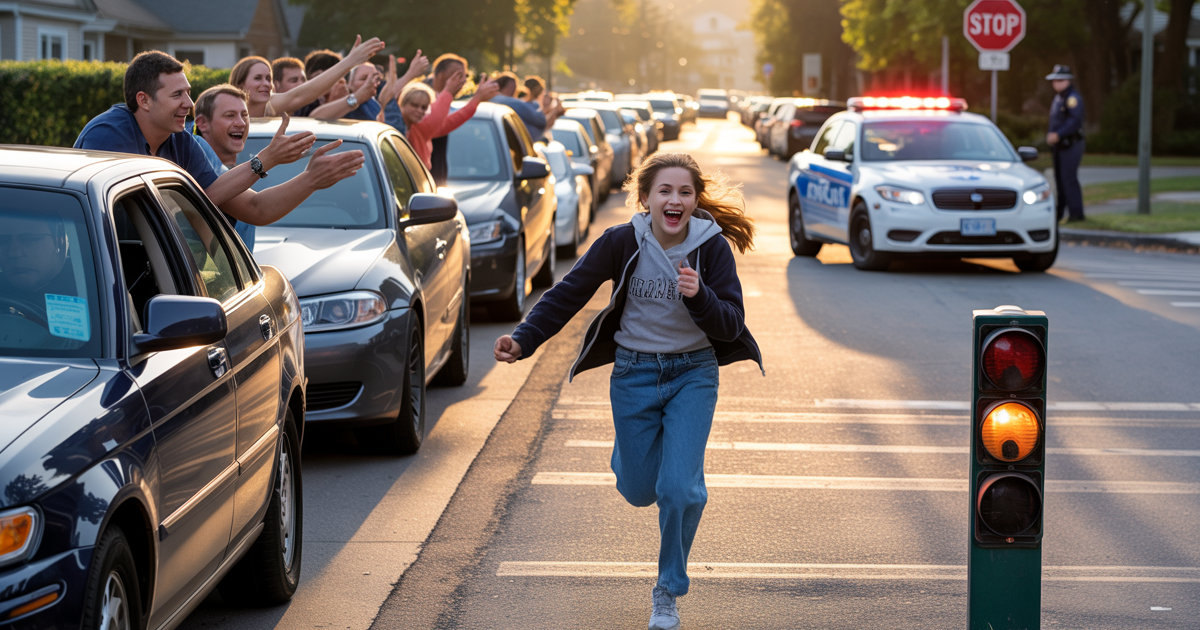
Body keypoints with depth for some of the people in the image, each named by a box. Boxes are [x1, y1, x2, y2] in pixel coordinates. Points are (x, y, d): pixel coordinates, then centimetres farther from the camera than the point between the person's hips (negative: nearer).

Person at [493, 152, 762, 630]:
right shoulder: (622, 243, -13)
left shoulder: (713, 248, -13)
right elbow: (568, 294, -6)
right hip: (634, 374, 1)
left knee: (680, 488, -13)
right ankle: (630, 449, 49)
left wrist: (699, 297, -33)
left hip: (693, 375, -1)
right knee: (639, 492, 10)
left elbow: (731, 326, -13)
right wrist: (523, 340, -17)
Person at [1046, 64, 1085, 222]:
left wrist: (1057, 135, -26)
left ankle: (1076, 213, -9)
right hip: (1060, 145, 10)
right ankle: (1060, 211, 19)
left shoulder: (1073, 98, -14)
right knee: (1059, 178, 13)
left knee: (1069, 178, -11)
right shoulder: (1058, 98, 17)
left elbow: (1075, 121, -24)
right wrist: (1051, 135, 9)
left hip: (1071, 145, -10)